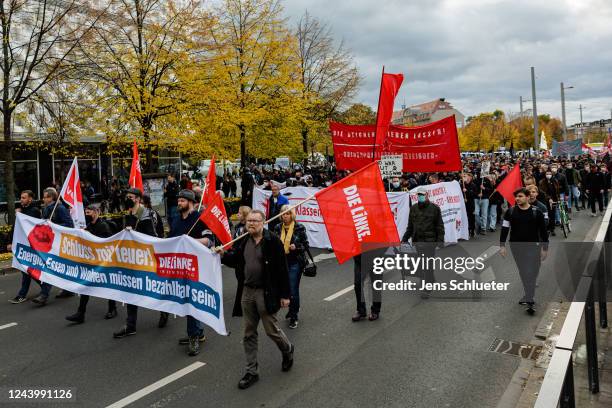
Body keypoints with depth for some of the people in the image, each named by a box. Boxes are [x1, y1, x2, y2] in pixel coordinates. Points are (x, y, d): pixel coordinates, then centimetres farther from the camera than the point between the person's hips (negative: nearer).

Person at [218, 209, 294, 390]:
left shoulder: (272, 241, -14)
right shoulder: (244, 241, 4)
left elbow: (282, 269, -13)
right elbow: (235, 260, 16)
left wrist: (285, 295, -13)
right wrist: (223, 255, -5)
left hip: (266, 292, -6)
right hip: (248, 291, 6)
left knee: (271, 329, 7)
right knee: (249, 334, 11)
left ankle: (288, 350, 39)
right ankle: (251, 372, 23)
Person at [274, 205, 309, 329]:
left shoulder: (299, 228, -6)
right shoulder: (278, 228, 4)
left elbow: (306, 244, -1)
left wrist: (296, 247, -18)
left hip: (295, 262, -4)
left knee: (293, 289, -5)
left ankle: (294, 317, 7)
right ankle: (292, 309, 34)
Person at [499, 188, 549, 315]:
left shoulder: (536, 212, -5)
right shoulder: (510, 212, 0)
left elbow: (543, 231, 1)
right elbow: (504, 229, 3)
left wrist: (545, 248, 2)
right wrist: (502, 246, -3)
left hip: (533, 246, -3)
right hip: (516, 247, 3)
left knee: (531, 272, -11)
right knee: (523, 272, 12)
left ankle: (529, 300, -9)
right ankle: (529, 296, 27)